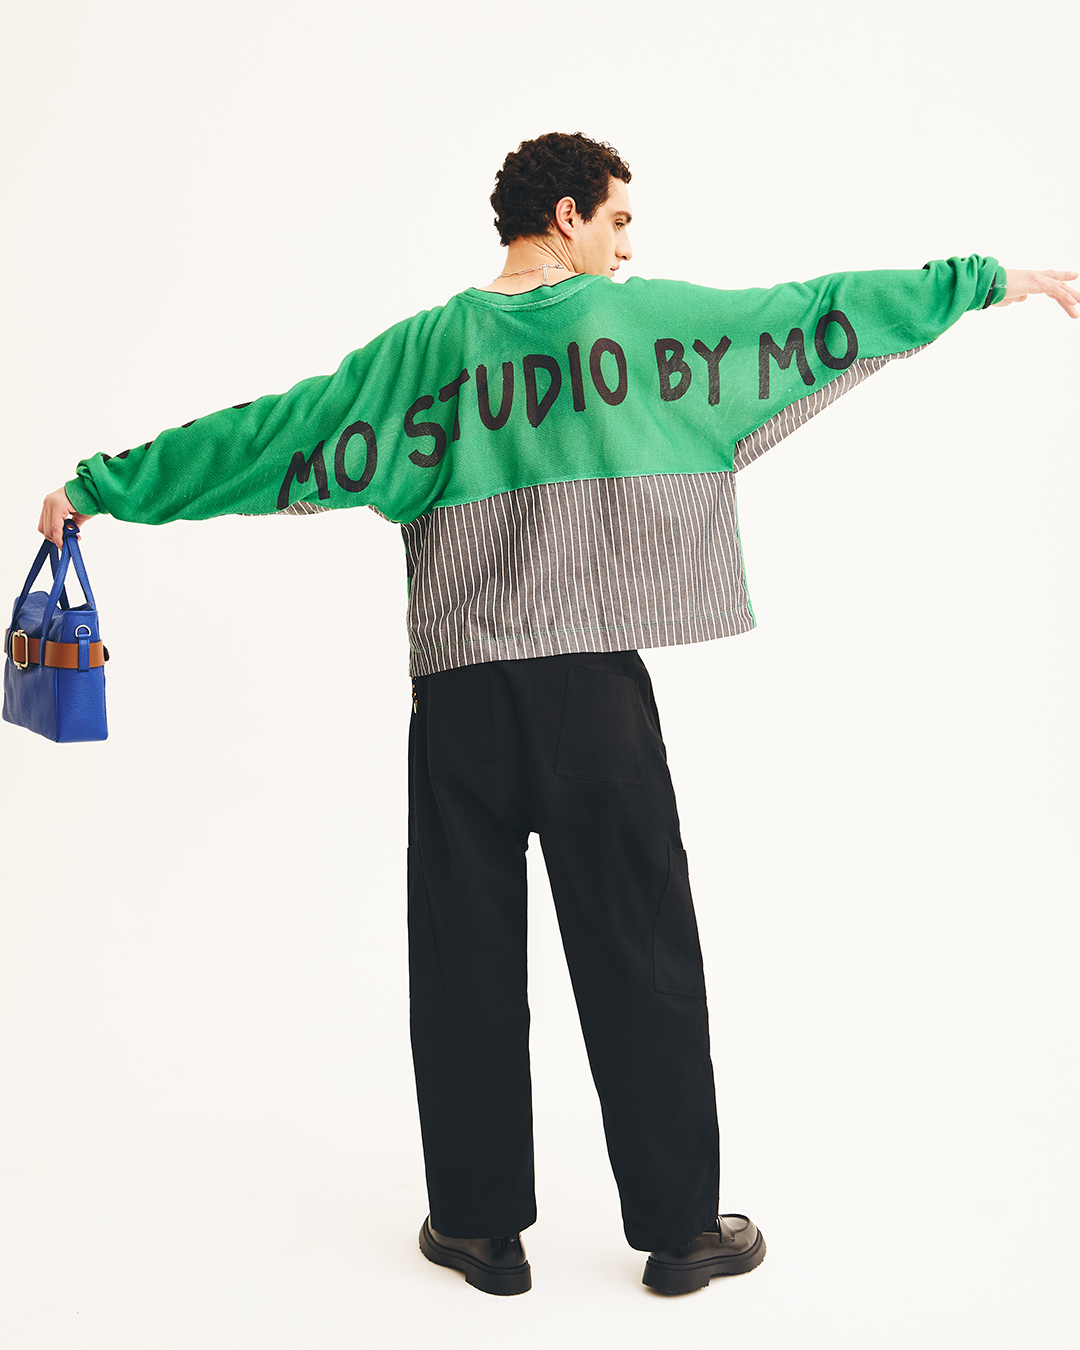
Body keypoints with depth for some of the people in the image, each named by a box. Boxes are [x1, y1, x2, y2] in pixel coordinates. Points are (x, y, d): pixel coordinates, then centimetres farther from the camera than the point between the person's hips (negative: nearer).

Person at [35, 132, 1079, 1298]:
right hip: (595, 688, -1)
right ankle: (681, 1227, 19)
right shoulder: (644, 318, 3)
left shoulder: (430, 345, 6)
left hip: (459, 695, 2)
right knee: (641, 955, 8)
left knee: (467, 959, 11)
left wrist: (99, 490, 16)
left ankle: (481, 1224, 21)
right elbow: (817, 314, 9)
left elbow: (274, 433, 6)